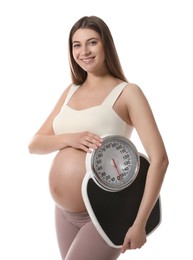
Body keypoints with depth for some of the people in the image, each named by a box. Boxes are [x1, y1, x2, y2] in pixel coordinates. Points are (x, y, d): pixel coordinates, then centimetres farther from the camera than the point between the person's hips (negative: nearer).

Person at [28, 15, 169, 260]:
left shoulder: (127, 92, -9)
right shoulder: (71, 91, 8)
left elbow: (159, 158, -16)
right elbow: (35, 144, 6)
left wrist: (139, 224, -20)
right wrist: (69, 139, -15)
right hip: (64, 214, 6)